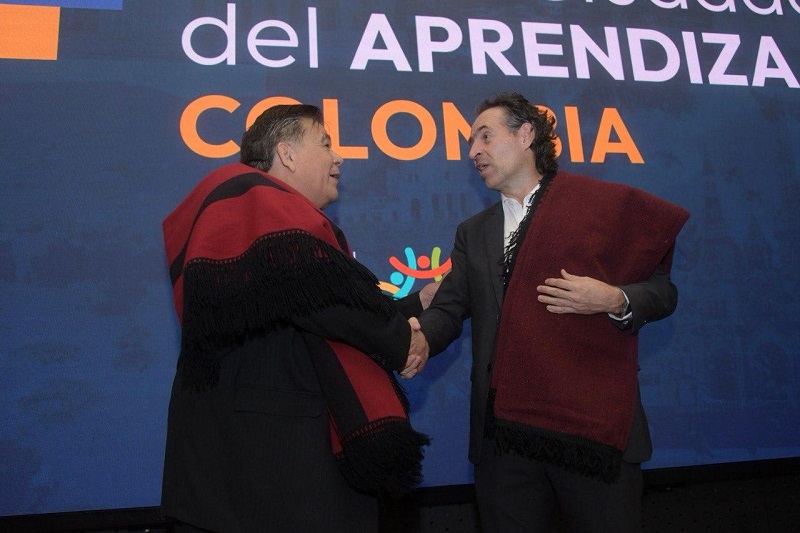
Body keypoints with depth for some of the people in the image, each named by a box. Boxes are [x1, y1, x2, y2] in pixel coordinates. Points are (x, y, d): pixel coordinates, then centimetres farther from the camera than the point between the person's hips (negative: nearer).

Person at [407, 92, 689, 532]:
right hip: (504, 430, 4)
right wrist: (420, 338, -15)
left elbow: (662, 289, 3)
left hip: (595, 425, -3)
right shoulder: (473, 233, 14)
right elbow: (449, 307, 6)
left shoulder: (606, 205, 1)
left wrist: (615, 301, -17)